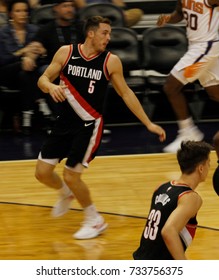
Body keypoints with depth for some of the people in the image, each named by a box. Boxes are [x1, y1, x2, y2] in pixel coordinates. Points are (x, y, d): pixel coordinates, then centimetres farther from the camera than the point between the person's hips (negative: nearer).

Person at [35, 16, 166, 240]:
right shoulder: (66, 53, -5)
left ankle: (95, 220, 12)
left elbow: (126, 93, 1)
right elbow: (43, 79, -2)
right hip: (64, 122, 3)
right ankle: (66, 193, 37)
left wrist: (149, 124, 2)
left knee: (71, 175, -10)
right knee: (42, 173, 2)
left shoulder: (111, 61, -8)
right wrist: (51, 86, -27)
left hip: (89, 125, -3)